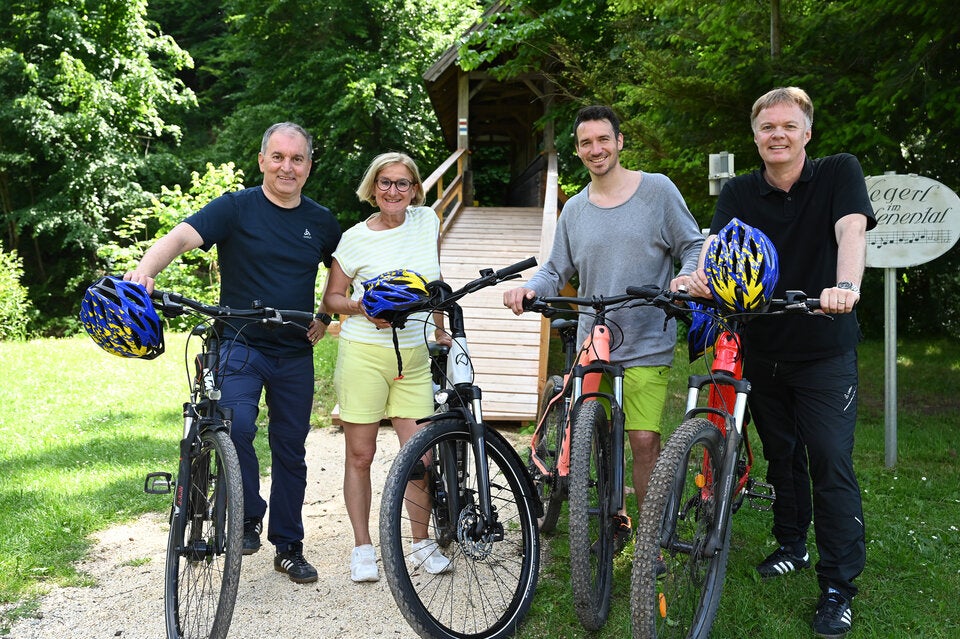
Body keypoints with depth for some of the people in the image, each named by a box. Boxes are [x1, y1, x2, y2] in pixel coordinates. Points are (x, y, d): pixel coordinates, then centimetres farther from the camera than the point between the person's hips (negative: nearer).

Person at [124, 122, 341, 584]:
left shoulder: (321, 221, 7)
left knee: (291, 450, 10)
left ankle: (288, 546, 24)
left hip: (295, 354, 4)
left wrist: (326, 316, 9)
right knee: (237, 426, -26)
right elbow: (181, 237, -20)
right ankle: (248, 519, -1)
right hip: (240, 344, -3)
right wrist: (144, 271, -40)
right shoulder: (235, 208, -6)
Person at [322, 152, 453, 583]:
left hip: (414, 355, 2)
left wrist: (439, 329, 19)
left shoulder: (428, 221, 6)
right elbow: (332, 297, 5)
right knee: (360, 455, 4)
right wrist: (361, 308, -13)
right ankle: (362, 548, 18)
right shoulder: (355, 238, -2)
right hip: (363, 353, -2)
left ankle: (422, 542, 20)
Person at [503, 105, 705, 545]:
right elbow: (556, 271, 13)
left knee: (644, 440, -9)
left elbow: (693, 245, 4)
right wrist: (528, 290, -8)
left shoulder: (657, 189, 0)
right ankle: (616, 519, 31)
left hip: (647, 345, -4)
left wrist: (688, 276, -18)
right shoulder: (575, 209, 12)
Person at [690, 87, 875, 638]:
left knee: (831, 462, -6)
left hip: (825, 350, -3)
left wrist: (847, 287, -43)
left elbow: (851, 228, -22)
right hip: (763, 349, 4)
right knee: (781, 454, 16)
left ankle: (839, 586, 5)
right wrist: (701, 276, -39)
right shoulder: (740, 192, 2)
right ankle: (793, 546, 35)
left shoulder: (839, 172, -5)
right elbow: (720, 242, -15)